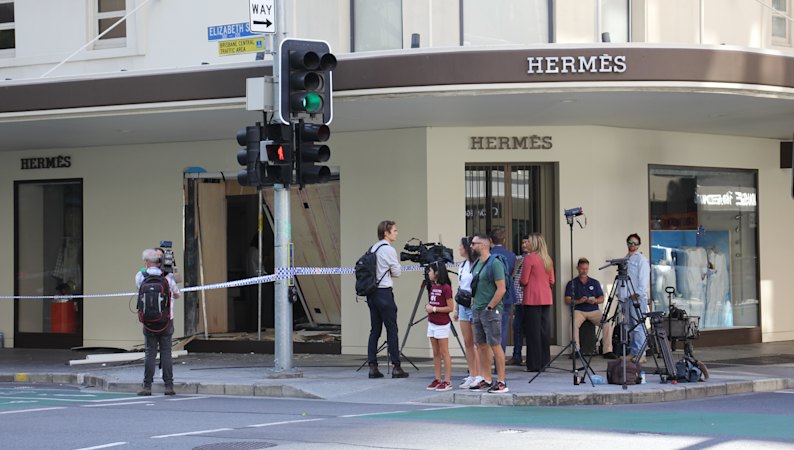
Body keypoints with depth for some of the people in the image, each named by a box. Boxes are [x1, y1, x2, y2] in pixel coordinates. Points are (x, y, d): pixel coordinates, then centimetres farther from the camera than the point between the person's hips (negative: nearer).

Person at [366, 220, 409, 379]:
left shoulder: (372, 249, 13)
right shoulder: (389, 250, -9)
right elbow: (397, 272, -4)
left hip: (372, 293, 7)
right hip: (384, 292, -7)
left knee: (375, 330, 8)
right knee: (391, 329, -3)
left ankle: (372, 367, 5)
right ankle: (396, 367, -4)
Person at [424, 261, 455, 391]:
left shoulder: (445, 288, -15)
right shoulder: (433, 286, 10)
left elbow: (450, 307, -17)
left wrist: (434, 309, -17)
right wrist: (428, 306, 3)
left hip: (442, 324, -8)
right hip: (432, 323, 8)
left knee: (444, 353, -4)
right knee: (435, 353, 10)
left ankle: (447, 381, -1)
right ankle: (438, 379, 15)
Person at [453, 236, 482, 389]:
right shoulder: (462, 266, 16)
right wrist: (456, 309, 20)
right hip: (463, 306, 8)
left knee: (477, 343, -6)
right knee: (467, 343, 8)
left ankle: (480, 376, -2)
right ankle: (472, 375, 13)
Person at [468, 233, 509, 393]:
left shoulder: (495, 263, -11)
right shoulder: (476, 264, 14)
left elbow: (501, 289, -16)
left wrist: (489, 307, -16)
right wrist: (473, 304, 14)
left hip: (490, 310, -9)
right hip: (477, 311, 9)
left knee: (495, 345, -7)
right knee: (481, 345, 10)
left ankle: (501, 382, -5)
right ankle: (486, 380, 16)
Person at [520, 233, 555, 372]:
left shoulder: (529, 258, -11)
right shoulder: (548, 259, 9)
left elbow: (524, 281, -10)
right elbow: (552, 281, 13)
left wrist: (521, 283, 11)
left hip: (532, 299, -6)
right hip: (546, 299, 6)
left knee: (533, 331, -3)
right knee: (544, 330, 10)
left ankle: (534, 364, -2)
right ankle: (544, 362, 13)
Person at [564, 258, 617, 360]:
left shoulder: (595, 283, 16)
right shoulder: (572, 283, 10)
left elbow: (602, 299, 13)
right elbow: (567, 300, 2)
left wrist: (595, 300, -10)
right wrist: (579, 301, -15)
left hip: (594, 310, 2)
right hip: (578, 311, -2)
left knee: (607, 324, -25)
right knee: (574, 324, -35)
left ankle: (607, 351, -23)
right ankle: (576, 350, -26)